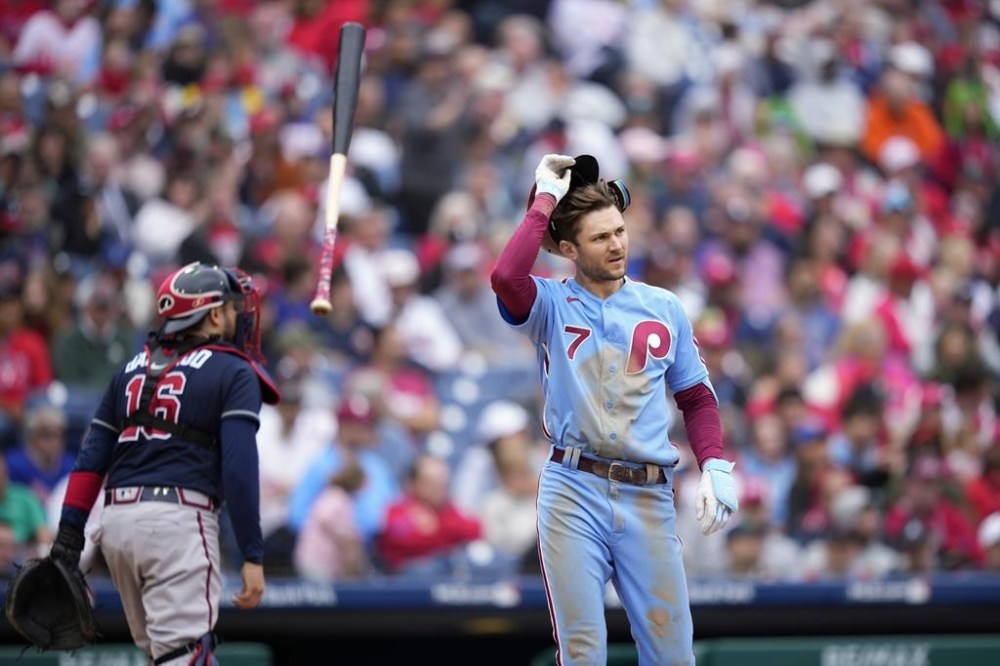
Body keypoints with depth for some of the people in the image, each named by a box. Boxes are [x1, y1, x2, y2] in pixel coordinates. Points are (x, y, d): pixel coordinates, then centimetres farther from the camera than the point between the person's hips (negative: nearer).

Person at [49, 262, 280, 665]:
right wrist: (252, 556, -10)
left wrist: (68, 535, 9)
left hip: (115, 523, 7)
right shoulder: (234, 373, 2)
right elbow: (239, 469, -10)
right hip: (178, 519, -7)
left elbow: (92, 457, 13)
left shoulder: (132, 369, 20)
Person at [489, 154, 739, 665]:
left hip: (649, 497, 2)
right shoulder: (551, 305, 4)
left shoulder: (665, 309, 13)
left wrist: (714, 468, 2)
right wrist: (545, 200, -7)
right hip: (574, 492, -2)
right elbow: (506, 277, -19)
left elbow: (696, 397, 19)